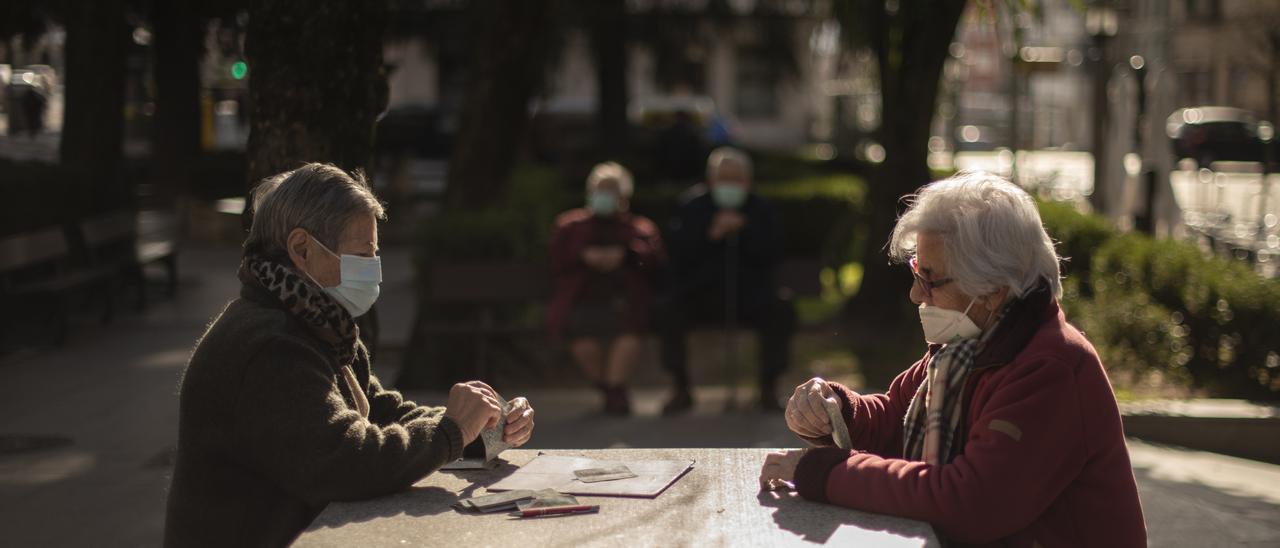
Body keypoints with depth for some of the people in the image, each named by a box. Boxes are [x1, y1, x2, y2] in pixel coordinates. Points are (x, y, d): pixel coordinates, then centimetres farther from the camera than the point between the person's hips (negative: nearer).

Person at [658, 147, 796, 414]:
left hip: (750, 295, 1)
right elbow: (679, 254, -10)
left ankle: (769, 390, -9)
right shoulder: (693, 209, 3)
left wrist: (745, 230, -18)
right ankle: (681, 390, -11)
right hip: (701, 295, -1)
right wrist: (710, 235, -22)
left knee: (782, 311, -26)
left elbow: (773, 254, -7)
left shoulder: (761, 211, 6)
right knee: (669, 312, -27)